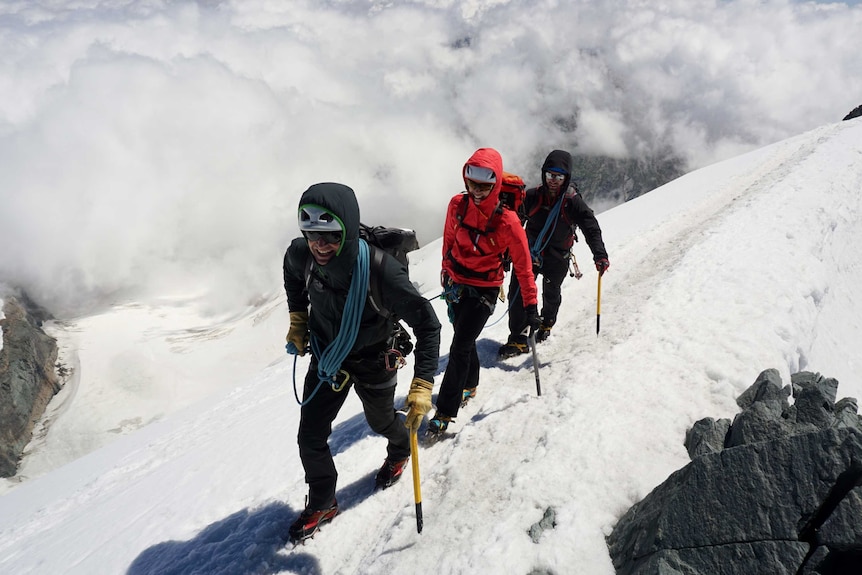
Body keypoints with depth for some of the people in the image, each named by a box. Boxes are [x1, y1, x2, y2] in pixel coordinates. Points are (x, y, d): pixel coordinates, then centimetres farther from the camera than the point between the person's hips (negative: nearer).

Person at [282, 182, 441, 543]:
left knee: (380, 421, 23)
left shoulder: (381, 270, -38)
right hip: (326, 357, 4)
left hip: (372, 362, -3)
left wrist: (422, 386, -33)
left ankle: (400, 450, 60)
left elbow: (427, 324, -29)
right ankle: (321, 503, 34)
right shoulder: (301, 254, -24)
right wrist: (297, 320, 4)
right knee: (310, 438, 6)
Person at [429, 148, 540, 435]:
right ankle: (469, 385, 45)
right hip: (456, 284, 5)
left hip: (484, 290, -5)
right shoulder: (457, 205, -8)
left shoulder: (507, 222, -21)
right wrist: (446, 272, 21)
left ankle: (445, 411, 2)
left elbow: (523, 266, -13)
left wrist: (531, 305, -11)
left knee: (460, 348, -7)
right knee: (464, 341, 20)